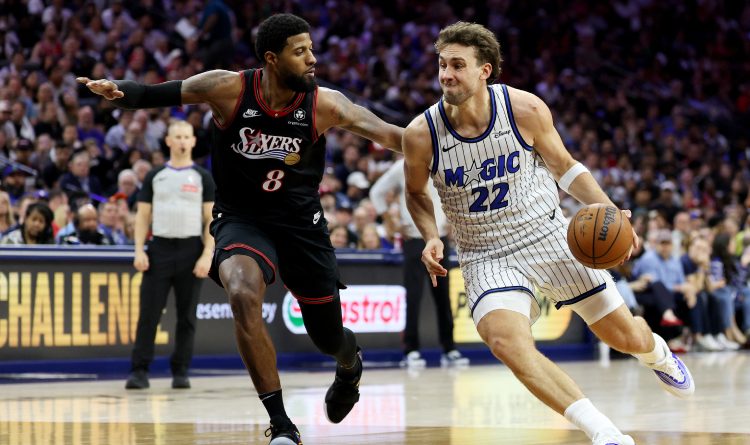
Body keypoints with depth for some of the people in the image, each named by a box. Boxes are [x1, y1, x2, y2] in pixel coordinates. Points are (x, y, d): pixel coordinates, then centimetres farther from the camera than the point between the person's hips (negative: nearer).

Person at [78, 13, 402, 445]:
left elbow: (386, 133, -18)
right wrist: (116, 89, -31)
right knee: (243, 295, -33)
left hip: (302, 223, 2)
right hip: (241, 219, -1)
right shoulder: (229, 89, -15)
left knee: (329, 338, 13)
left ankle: (351, 364, 56)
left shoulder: (324, 105, -14)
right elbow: (155, 94, -11)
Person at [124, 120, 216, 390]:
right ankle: (139, 371, -2)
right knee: (149, 313, -4)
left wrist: (207, 255, -10)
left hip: (191, 249, -1)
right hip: (160, 248, 1)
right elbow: (143, 215, 9)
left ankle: (180, 372, 10)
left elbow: (211, 220, 1)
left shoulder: (202, 178, 5)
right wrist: (139, 250, -4)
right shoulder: (155, 176, 9)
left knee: (187, 315, 3)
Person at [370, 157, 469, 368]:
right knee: (413, 295, -6)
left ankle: (449, 350, 12)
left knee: (443, 295, 6)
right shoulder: (402, 168, -2)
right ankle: (411, 351, -2)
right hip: (414, 238, -3)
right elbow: (377, 193, 4)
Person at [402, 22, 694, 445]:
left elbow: (564, 166, 2)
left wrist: (610, 213, -10)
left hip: (549, 237, 1)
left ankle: (658, 354, 48)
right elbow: (417, 193, 7)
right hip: (486, 256, 0)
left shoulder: (525, 109, -14)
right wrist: (431, 237, -11)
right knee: (508, 343, -30)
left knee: (627, 337, 7)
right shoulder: (422, 134, -14)